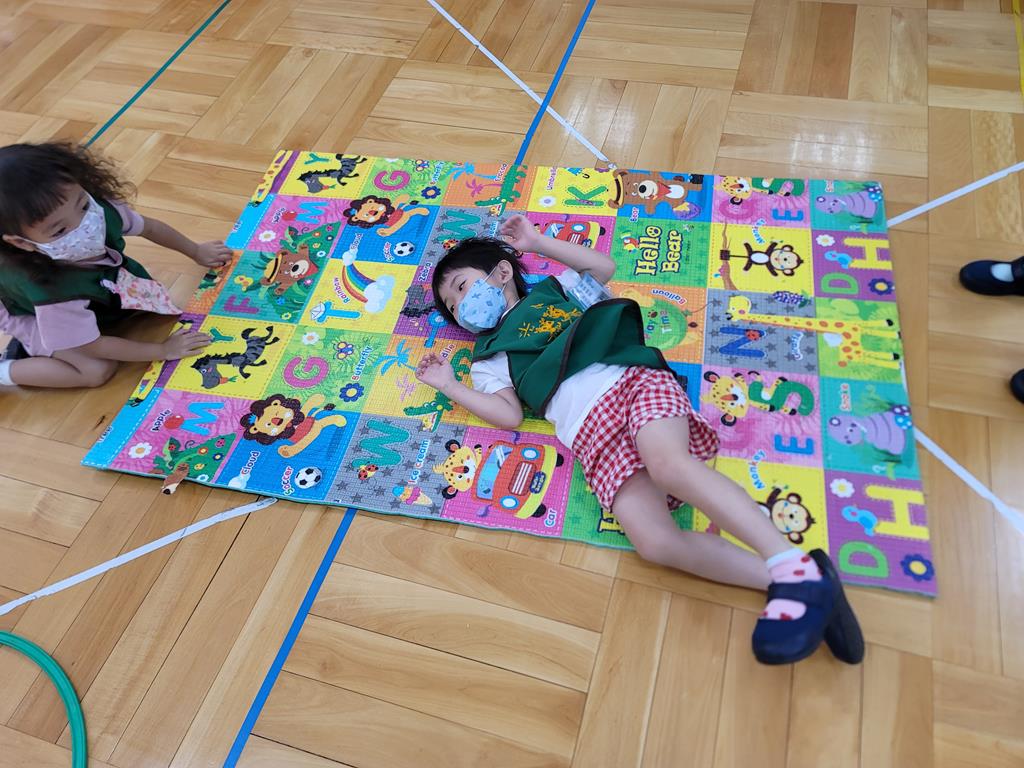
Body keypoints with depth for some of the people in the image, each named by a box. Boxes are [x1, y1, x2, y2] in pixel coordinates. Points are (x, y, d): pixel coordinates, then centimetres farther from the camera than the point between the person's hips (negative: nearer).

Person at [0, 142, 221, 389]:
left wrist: (196, 252, 4)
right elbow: (93, 346, -30)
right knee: (98, 370, -22)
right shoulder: (52, 289, -47)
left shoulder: (101, 210, -35)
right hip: (36, 319, -6)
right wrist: (164, 350, -24)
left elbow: (150, 227, -11)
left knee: (158, 300, 0)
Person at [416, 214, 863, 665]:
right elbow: (510, 415, 13)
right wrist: (449, 385, 15)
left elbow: (603, 266, 27)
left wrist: (538, 243, 28)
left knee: (666, 465, -36)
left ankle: (793, 565, -37)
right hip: (592, 435, 1)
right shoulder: (490, 358, 26)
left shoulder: (552, 290, 31)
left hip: (634, 382, 0)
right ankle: (783, 582, -27)